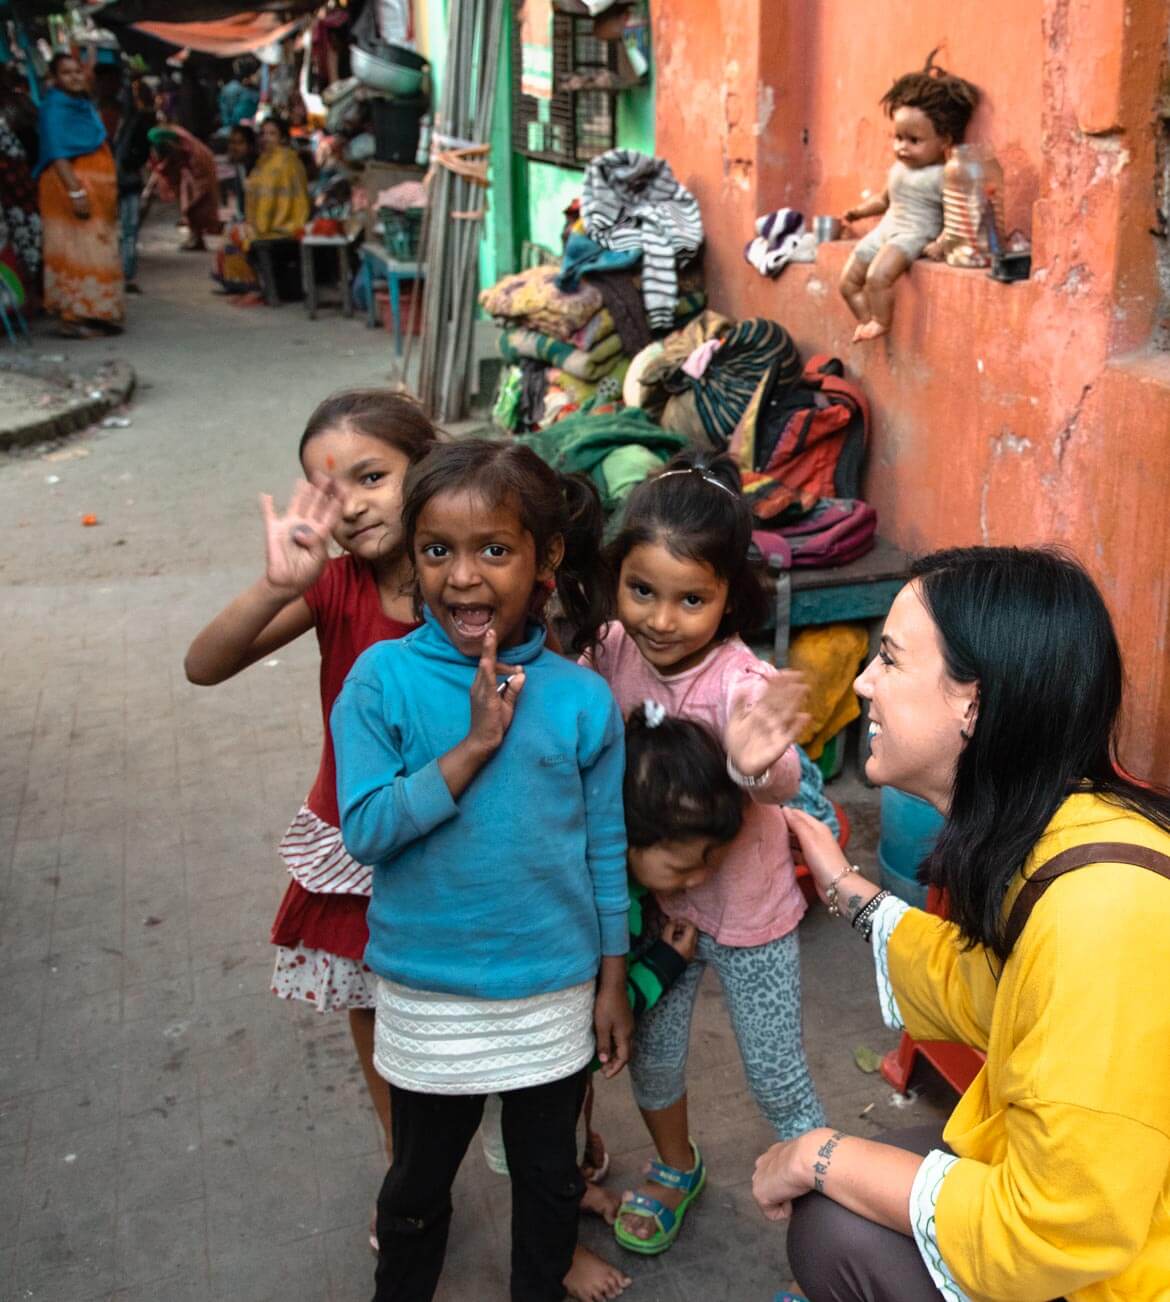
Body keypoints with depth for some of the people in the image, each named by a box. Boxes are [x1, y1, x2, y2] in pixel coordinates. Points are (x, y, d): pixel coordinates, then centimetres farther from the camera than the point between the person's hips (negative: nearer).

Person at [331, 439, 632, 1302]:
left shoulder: (581, 698, -11)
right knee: (419, 1182, 21)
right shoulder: (383, 679, -15)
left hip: (556, 994, 1)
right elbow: (365, 831, -19)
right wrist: (473, 747, -26)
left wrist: (613, 983, 3)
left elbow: (606, 848, -2)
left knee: (550, 1178, 22)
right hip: (428, 995, -1)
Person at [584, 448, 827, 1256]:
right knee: (651, 1055, 22)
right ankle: (676, 1168, 51)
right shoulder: (614, 651, -16)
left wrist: (757, 763, -71)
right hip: (654, 895, 5)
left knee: (780, 1084, 10)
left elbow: (782, 779, -48)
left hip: (748, 913, -5)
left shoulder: (739, 682, -31)